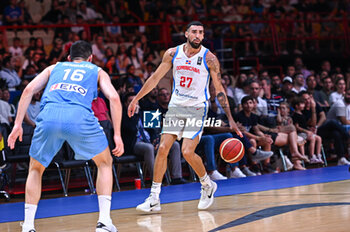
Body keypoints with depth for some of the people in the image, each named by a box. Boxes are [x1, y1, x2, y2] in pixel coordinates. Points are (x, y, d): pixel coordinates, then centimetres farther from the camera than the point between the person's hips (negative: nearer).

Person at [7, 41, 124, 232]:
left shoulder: (54, 68, 34)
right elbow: (113, 97, 13)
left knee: (35, 169, 24)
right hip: (80, 116, -1)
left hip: (49, 115, 2)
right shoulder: (97, 71, 31)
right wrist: (117, 134, 13)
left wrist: (18, 124, 17)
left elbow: (29, 90, 19)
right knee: (105, 163, 22)